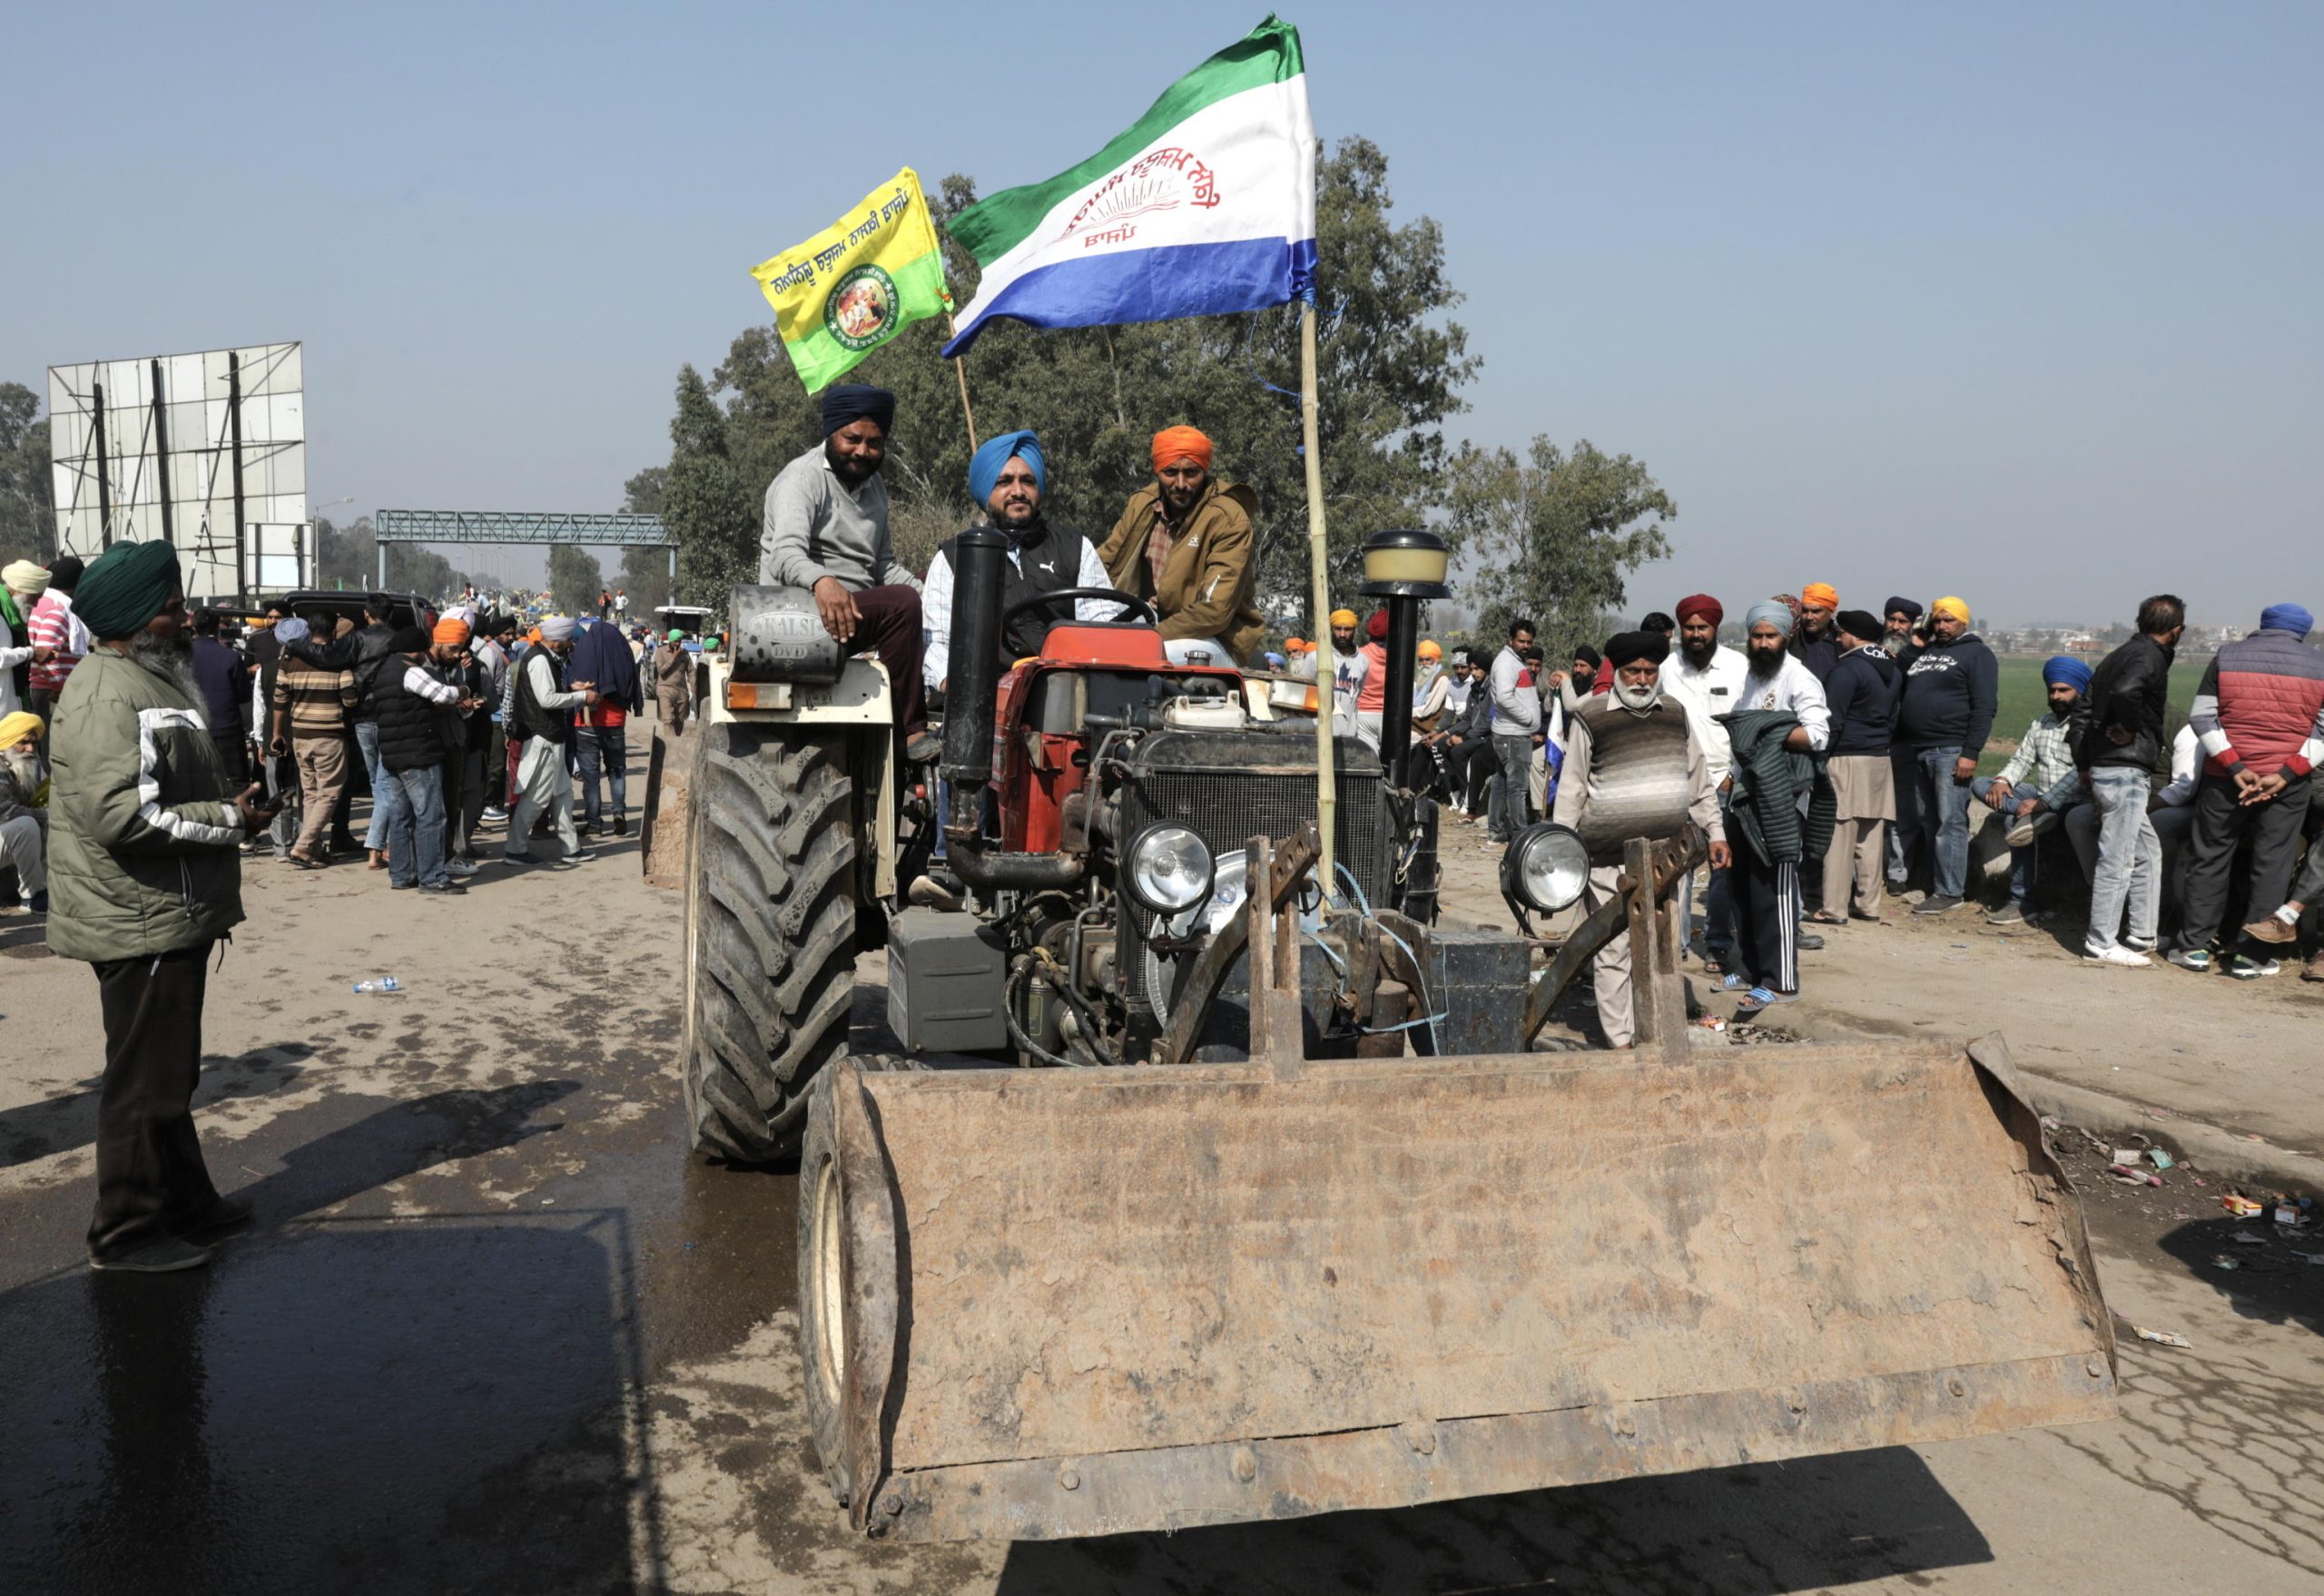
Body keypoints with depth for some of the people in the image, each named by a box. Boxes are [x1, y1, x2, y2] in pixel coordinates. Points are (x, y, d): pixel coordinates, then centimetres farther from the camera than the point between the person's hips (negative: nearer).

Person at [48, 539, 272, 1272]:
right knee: (146, 1082, 1)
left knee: (171, 1074, 21)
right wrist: (228, 820, -20)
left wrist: (227, 807, 9)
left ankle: (185, 1202, 34)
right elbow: (123, 817, -28)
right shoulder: (109, 697, -20)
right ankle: (127, 1233, 14)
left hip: (171, 916, 11)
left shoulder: (155, 677, 15)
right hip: (142, 925, -11)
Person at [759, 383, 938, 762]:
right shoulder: (802, 478, -7)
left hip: (859, 612, 9)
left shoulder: (874, 487, 20)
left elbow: (884, 565, 23)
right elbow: (786, 554, -23)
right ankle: (909, 734, -28)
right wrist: (822, 582, -46)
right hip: (800, 610, -9)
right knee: (903, 603, -29)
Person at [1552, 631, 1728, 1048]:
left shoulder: (1677, 716, 11)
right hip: (1609, 857, -4)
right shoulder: (1590, 720, -3)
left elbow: (1699, 780, 19)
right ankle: (1620, 1040, 5)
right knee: (1613, 948, -2)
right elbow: (1570, 790, -1)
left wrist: (1715, 831, 14)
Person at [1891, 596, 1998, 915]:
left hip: (1950, 751, -6)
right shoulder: (1923, 651, 21)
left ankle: (1949, 892, -2)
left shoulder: (1976, 654, 0)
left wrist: (1970, 753, -16)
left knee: (1949, 822, -5)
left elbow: (1984, 707, -8)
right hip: (1914, 750, 6)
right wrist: (1913, 647, 6)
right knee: (1918, 819, 10)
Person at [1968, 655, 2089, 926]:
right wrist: (2003, 781, -10)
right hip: (2039, 797, 8)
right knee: (1980, 784, -10)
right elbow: (2022, 759, 14)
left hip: (2072, 804, -8)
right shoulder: (2040, 725, 17)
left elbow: (2080, 775, -21)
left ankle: (2020, 902, -25)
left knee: (2017, 822, -33)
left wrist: (2042, 803, -28)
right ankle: (2028, 816, -32)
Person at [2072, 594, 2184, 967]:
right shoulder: (2150, 657, -11)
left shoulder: (2118, 656, 17)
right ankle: (2101, 944, -1)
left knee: (2147, 851, 18)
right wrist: (2129, 727, -16)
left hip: (2102, 768, 10)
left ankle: (2142, 936, 22)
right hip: (2126, 772, -10)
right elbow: (2124, 692, -34)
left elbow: (2083, 715, 17)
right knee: (2116, 859, -5)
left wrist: (2084, 767, 17)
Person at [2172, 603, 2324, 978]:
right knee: (2272, 867, 6)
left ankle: (2195, 946, 12)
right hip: (2288, 784, 0)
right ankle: (2250, 956, 6)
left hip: (2225, 778, 0)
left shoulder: (2227, 657, 2)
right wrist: (2285, 775, -10)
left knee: (2208, 860, 10)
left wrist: (2234, 768, -9)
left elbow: (2201, 717, -5)